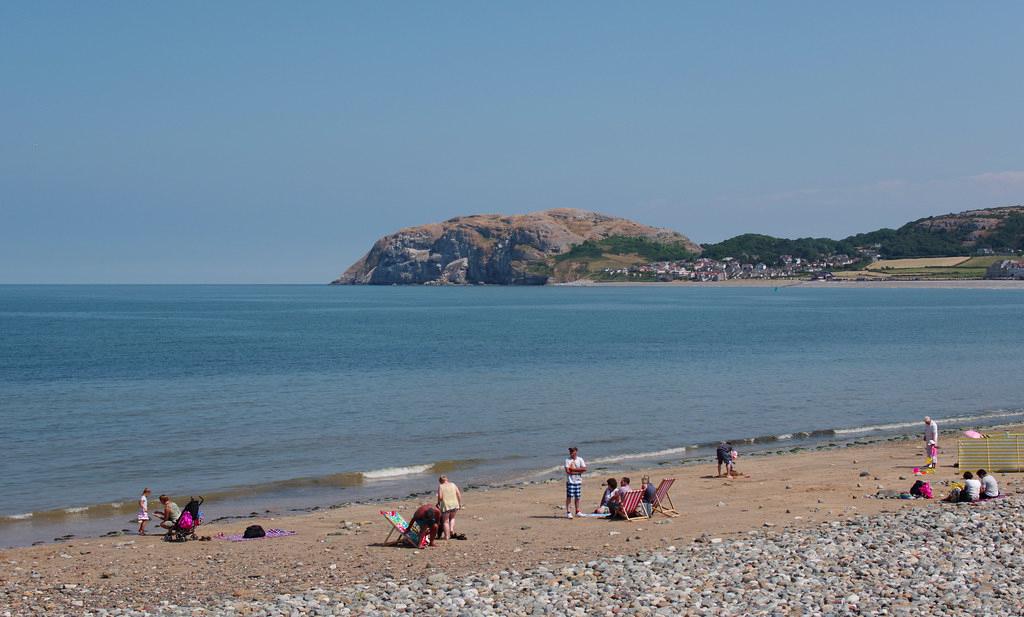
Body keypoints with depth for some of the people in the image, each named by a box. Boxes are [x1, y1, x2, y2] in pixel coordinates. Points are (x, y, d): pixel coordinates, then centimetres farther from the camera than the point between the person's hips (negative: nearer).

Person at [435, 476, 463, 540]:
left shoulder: (440, 486, -3)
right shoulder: (453, 484, 8)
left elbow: (440, 497, -12)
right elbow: (459, 494, 5)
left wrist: (438, 503, 5)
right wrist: (460, 503, 12)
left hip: (445, 505, -3)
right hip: (454, 504, 4)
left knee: (445, 521, 8)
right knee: (452, 517, 28)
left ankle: (446, 536, 8)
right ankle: (452, 529, 6)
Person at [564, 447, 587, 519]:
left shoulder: (580, 460, 6)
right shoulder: (568, 460, -2)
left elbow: (584, 469, -5)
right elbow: (568, 471, -13)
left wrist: (573, 469, -12)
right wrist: (578, 471, -11)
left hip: (578, 481, 3)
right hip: (570, 481, -3)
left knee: (577, 497, 8)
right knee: (569, 497, -6)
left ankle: (577, 511, 19)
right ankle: (568, 512, -6)